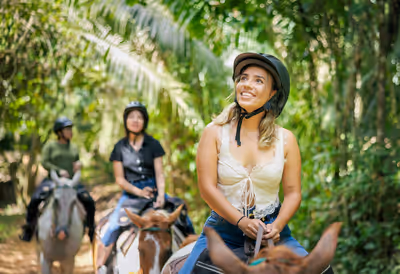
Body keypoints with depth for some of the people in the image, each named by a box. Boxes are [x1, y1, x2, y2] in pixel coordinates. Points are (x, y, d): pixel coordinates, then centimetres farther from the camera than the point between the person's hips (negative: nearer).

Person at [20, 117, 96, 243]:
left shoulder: (73, 148, 14)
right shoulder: (50, 146, 2)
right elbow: (44, 162, -6)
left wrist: (79, 164, -4)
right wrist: (59, 170, -20)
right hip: (52, 181, -3)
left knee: (89, 202, -15)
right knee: (34, 200, -25)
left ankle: (91, 231, 3)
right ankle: (29, 228, -4)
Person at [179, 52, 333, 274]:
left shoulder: (285, 139, 3)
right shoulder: (214, 133, -2)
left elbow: (293, 193, 2)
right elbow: (207, 188, -8)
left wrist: (276, 226, -16)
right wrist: (242, 221, -18)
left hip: (272, 230, 1)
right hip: (224, 228, -1)